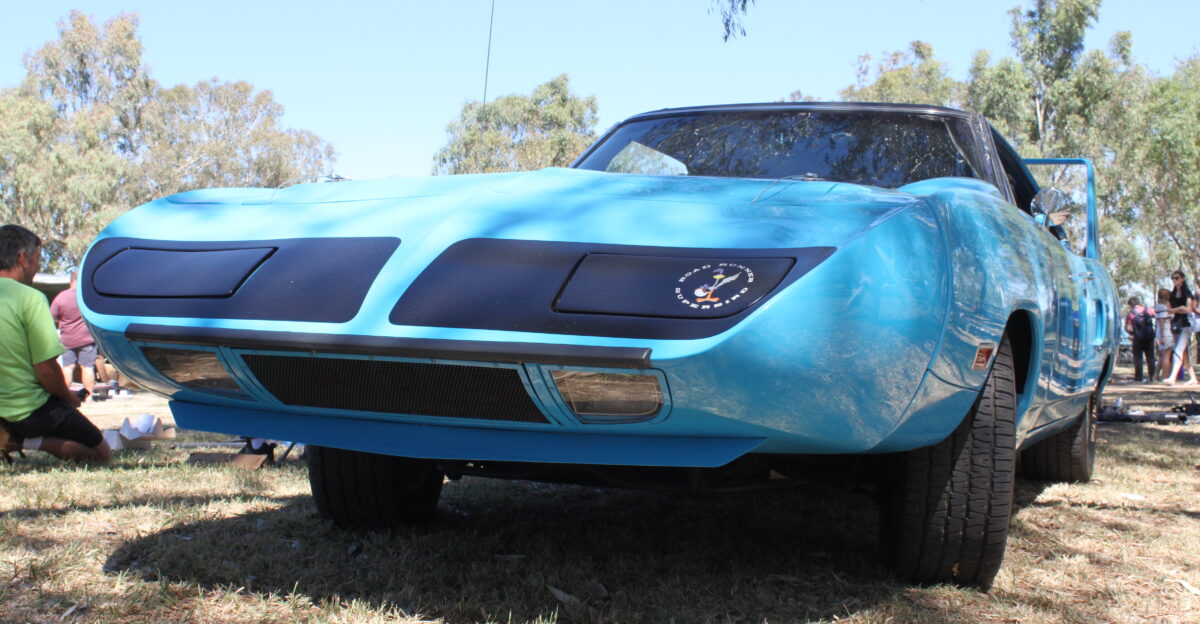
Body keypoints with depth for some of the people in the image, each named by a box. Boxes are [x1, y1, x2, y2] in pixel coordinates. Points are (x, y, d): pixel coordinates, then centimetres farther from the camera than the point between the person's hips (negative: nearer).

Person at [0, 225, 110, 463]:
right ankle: (27, 441, -11)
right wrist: (68, 396, 1)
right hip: (28, 410, -7)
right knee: (102, 452, 7)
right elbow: (47, 370, -19)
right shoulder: (30, 298, -18)